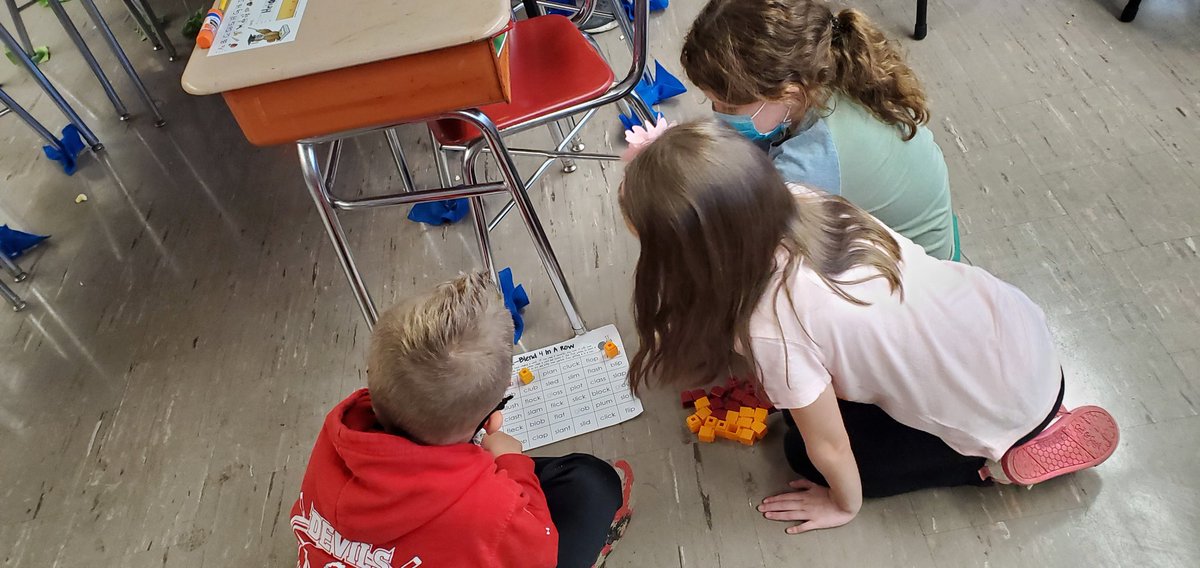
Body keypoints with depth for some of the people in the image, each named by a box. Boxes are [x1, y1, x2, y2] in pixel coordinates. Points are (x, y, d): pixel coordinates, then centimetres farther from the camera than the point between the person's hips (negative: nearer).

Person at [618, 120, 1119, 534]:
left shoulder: (772, 328, -36)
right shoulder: (794, 200, -21)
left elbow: (828, 450, -17)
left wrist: (845, 505, 2)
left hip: (1008, 406, -6)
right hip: (1015, 326, 6)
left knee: (803, 453, 7)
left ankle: (1002, 460, 9)